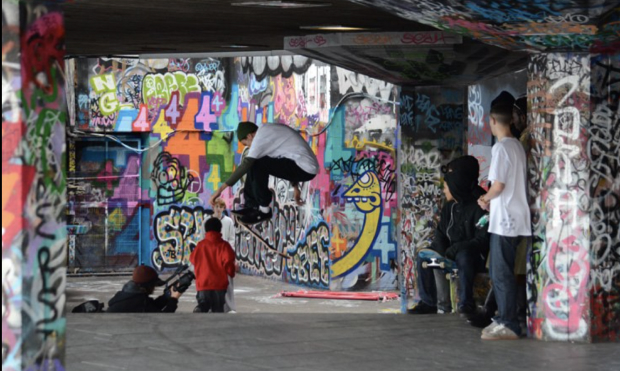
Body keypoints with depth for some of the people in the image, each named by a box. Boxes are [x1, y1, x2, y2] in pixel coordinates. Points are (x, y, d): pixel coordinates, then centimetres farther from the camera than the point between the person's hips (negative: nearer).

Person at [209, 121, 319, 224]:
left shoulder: (261, 136, -13)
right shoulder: (268, 132, 17)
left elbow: (245, 165, -20)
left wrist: (221, 189, -19)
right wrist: (295, 187, 35)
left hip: (306, 169, -10)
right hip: (302, 166, 10)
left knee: (257, 165, -16)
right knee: (253, 164, 9)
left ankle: (264, 210, -4)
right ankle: (252, 206, 13)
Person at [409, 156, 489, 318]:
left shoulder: (477, 206, -18)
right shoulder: (449, 207, 7)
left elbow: (483, 240, -23)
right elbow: (440, 233, 7)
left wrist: (454, 250, -28)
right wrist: (441, 252, -16)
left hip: (476, 255, -8)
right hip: (452, 252, 8)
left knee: (463, 256, -39)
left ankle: (466, 303, -29)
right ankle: (428, 301, -4)